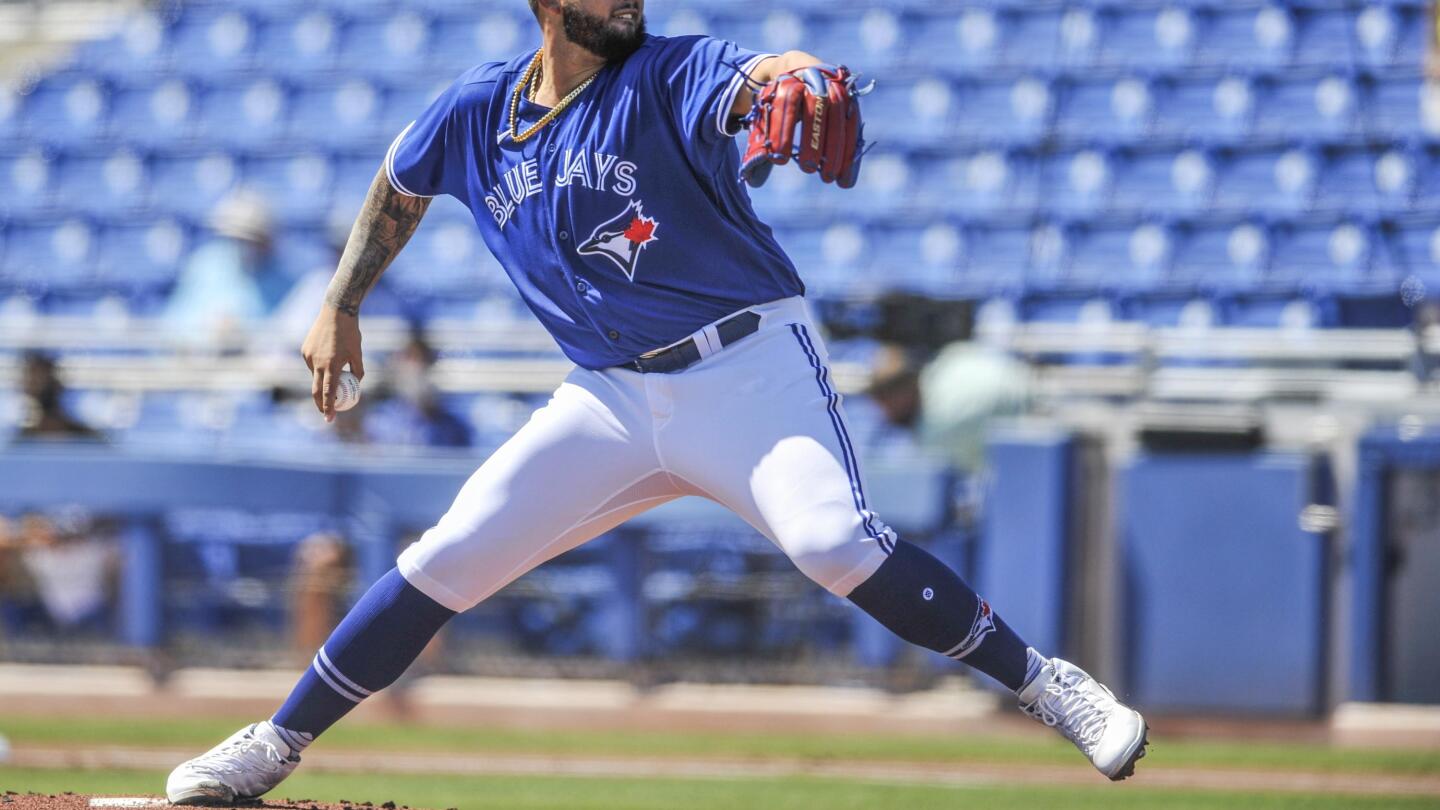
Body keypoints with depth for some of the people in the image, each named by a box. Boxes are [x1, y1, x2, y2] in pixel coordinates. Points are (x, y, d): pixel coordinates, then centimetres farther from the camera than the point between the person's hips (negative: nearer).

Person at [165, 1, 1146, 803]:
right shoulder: (475, 115, 2)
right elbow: (399, 188, 23)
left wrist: (800, 79, -58)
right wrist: (341, 308, 22)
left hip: (752, 369, -4)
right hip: (612, 398, 4)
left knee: (834, 542, -28)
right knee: (447, 561, -1)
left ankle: (1045, 683, -17)